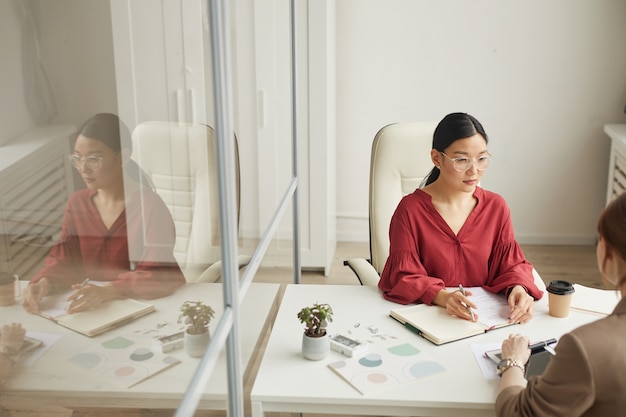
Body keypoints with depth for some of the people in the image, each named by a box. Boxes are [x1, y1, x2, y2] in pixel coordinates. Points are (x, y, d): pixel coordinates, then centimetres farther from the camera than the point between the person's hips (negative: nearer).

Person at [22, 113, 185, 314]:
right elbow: (65, 261, 4)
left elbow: (159, 276, -18)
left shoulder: (149, 206, -12)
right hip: (92, 310, 5)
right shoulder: (77, 203, 8)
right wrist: (43, 283, -18)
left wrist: (107, 291, -33)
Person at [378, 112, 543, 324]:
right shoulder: (411, 209, -6)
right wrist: (443, 297, -27)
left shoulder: (496, 207, 6)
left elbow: (511, 264, 8)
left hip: (485, 319, 2)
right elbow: (404, 277, -9)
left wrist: (518, 288, -15)